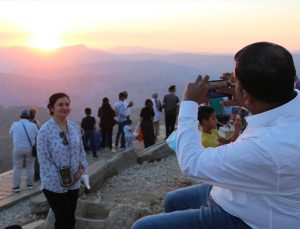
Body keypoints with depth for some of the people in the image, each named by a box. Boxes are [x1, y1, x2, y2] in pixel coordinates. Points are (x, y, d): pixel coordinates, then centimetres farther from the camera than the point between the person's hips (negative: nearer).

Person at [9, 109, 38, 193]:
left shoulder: (15, 124, -7)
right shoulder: (33, 126, -8)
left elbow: (11, 133, 13)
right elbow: (37, 136, 4)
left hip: (18, 149, 0)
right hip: (30, 149, 0)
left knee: (17, 167, 8)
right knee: (30, 167, 15)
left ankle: (16, 186, 7)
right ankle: (30, 184, 21)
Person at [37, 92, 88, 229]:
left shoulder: (75, 127, 1)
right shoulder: (45, 130, -16)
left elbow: (81, 150, 10)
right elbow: (43, 160, -17)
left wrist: (81, 168, -7)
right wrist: (61, 179, -18)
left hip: (74, 183, 6)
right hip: (54, 185, -5)